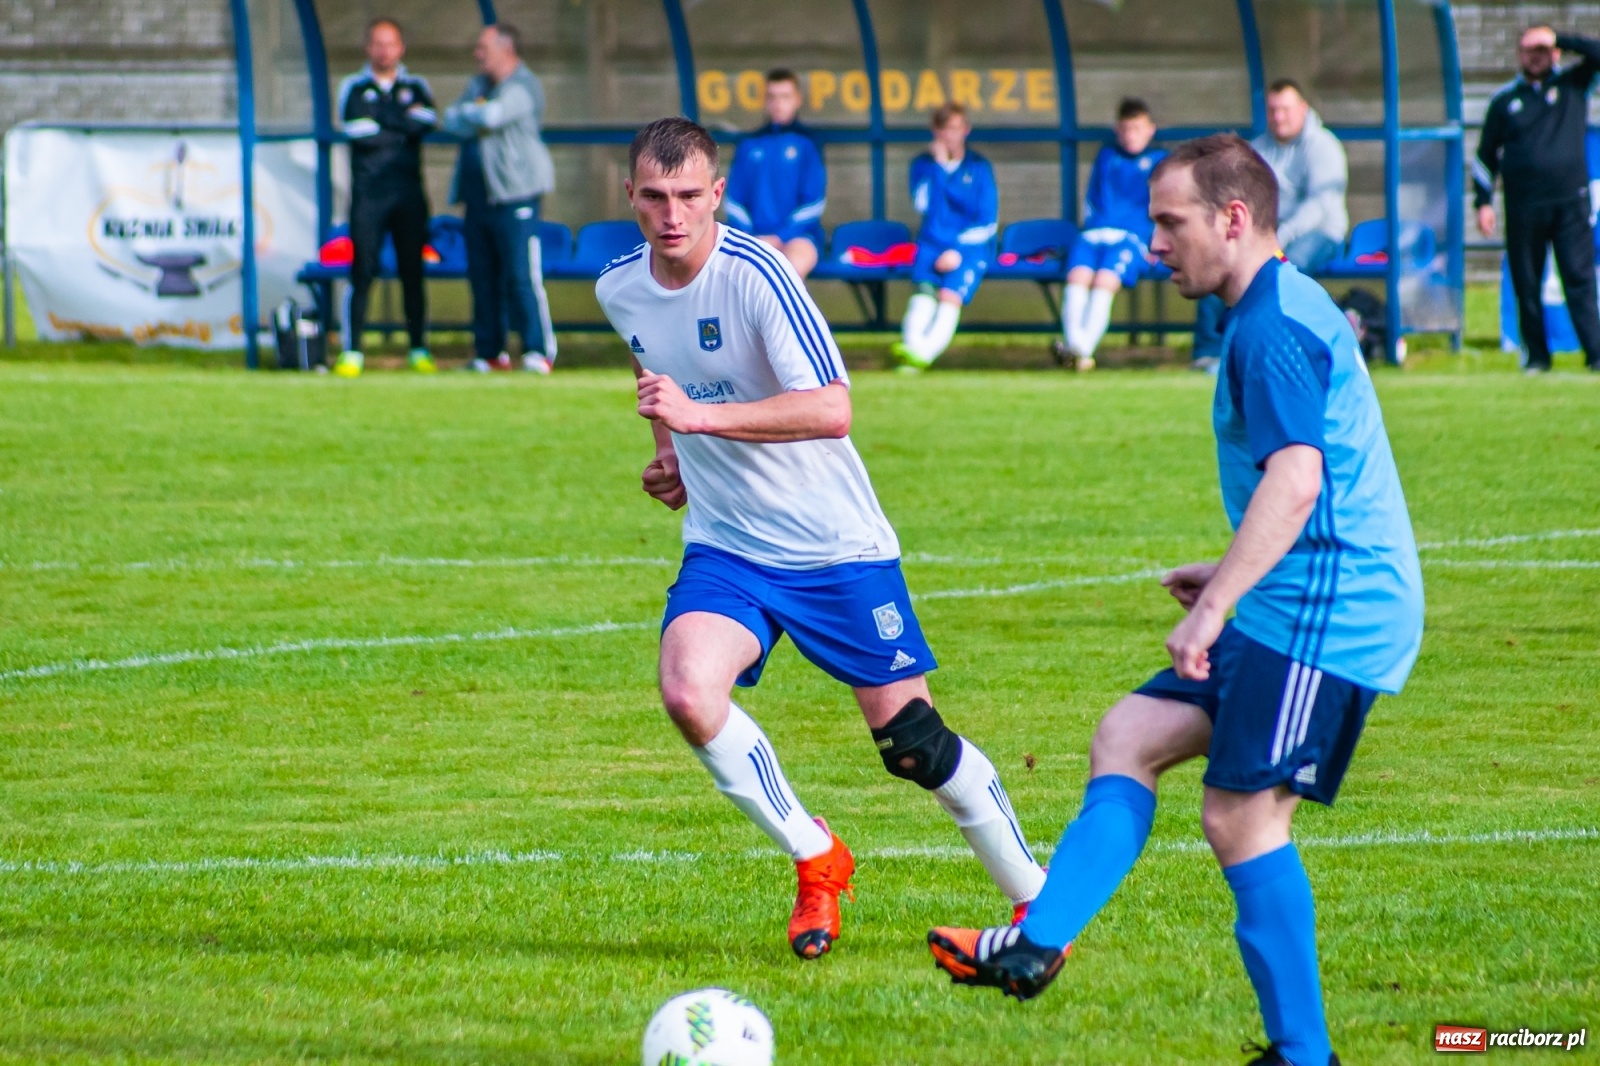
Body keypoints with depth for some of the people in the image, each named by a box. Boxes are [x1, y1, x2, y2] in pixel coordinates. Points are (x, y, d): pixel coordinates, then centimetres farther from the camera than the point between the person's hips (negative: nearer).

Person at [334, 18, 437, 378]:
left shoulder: (416, 87, 13)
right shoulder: (353, 88, 8)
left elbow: (427, 121, -7)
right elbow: (357, 132, -8)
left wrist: (381, 119, -7)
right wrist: (403, 125, -3)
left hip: (409, 193, 2)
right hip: (368, 193, -2)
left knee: (412, 272, 2)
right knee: (362, 271, -8)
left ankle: (419, 350, 8)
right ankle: (352, 352, -7)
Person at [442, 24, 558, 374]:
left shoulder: (523, 87, -7)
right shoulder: (479, 85, 19)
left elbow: (492, 115, -23)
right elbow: (452, 123, 7)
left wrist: (466, 112, -3)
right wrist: (479, 118, -11)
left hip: (514, 195, -8)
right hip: (479, 196, 8)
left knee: (521, 276, -12)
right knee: (482, 277, 8)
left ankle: (539, 352, -12)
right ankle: (489, 352, 14)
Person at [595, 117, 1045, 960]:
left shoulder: (755, 274, -20)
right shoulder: (619, 290, 0)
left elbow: (831, 410, -28)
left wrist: (698, 415, -34)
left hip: (835, 544, -5)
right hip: (725, 546, 5)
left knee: (909, 740, -2)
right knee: (687, 689, -24)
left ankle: (1038, 899, 19)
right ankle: (815, 861, -3)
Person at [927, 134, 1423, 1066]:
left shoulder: (1275, 325, -15)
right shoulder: (1285, 311, 19)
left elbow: (1296, 480, -27)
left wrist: (1215, 607, -27)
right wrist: (1232, 579, 29)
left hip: (1324, 610, -11)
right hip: (1297, 607, 11)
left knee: (1242, 814, -8)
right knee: (1129, 738, 9)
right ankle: (1038, 946, 3)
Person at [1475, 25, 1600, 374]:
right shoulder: (1505, 99, 10)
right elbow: (1485, 155, 14)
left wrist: (1559, 39, -6)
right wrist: (1483, 201, 5)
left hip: (1571, 203, -1)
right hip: (1523, 209, 1)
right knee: (1526, 285, 3)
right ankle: (1536, 355, 10)